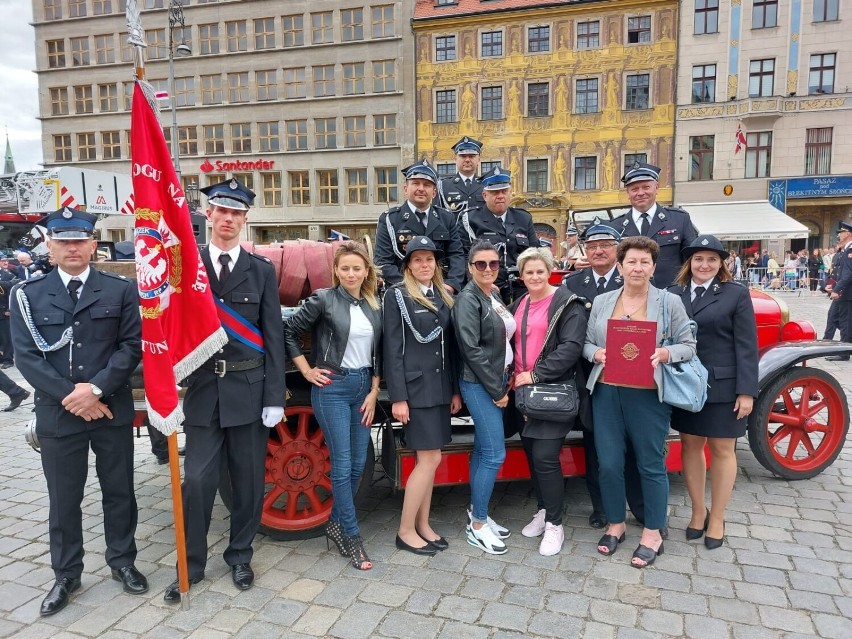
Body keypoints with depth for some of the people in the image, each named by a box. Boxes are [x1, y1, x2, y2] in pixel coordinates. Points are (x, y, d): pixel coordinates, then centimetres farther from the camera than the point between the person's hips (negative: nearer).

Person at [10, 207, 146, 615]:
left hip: (113, 409, 0)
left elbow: (132, 345, -5)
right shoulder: (27, 294, 1)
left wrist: (96, 388, -16)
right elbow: (26, 356, -4)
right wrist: (70, 396, -14)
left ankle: (122, 562, 31)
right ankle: (66, 576, 29)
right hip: (57, 413, 0)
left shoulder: (121, 290, 1)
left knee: (119, 491, 12)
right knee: (63, 499, 12)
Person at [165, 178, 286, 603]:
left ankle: (239, 556, 30)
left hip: (248, 389, 0)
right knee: (197, 479, 4)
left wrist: (275, 397, -5)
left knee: (248, 479, 10)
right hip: (203, 388, 0)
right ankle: (191, 564, 23)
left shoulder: (261, 270, 2)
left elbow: (273, 336, 0)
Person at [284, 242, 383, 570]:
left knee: (358, 464, 10)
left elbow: (378, 352, 11)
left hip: (364, 387, 5)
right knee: (343, 465, -2)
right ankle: (352, 537, 11)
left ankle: (336, 523, 29)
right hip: (332, 387, -5)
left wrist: (374, 391, 4)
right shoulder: (323, 300, -7)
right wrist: (307, 370, -5)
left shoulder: (374, 306, 7)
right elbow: (288, 330, -4)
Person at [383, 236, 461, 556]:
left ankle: (423, 526, 24)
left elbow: (450, 346, 12)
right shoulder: (397, 295, -6)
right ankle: (405, 531, 10)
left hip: (439, 388, 6)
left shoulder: (443, 297, 11)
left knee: (427, 459, 11)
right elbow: (392, 349, -11)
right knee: (430, 459, -5)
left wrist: (455, 389, 10)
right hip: (415, 387, -6)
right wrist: (398, 397, -15)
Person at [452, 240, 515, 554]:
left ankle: (476, 512, 26)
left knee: (482, 449, 14)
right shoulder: (468, 299, -14)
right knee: (494, 453, -7)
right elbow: (472, 350, -19)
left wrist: (503, 383, 8)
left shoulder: (494, 297, 12)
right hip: (480, 384, -8)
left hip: (497, 381, 8)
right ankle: (477, 525, 6)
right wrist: (496, 390, -15)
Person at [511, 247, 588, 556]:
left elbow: (571, 347, -17)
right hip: (524, 391, 7)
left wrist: (536, 374, -17)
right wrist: (515, 376, 4)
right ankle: (543, 511, 30)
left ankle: (554, 524, 8)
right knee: (532, 455, 12)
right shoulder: (519, 305, 14)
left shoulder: (567, 303, -7)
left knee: (545, 457, -9)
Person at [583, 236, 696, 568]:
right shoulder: (601, 302, 9)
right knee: (609, 463, 9)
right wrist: (596, 353, -10)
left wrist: (665, 353, -18)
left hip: (648, 394, -3)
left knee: (651, 464, 7)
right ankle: (615, 524, 30)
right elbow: (586, 342, 11)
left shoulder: (670, 302, 1)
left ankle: (653, 534, 24)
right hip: (606, 392, 3)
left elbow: (688, 345, 1)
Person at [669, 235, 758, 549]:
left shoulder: (736, 294, -4)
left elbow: (746, 346, -6)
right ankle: (698, 511, 29)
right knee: (690, 445, 11)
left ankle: (717, 519, 24)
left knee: (721, 450, 9)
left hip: (722, 386, -3)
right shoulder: (673, 294, 3)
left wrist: (746, 392, -11)